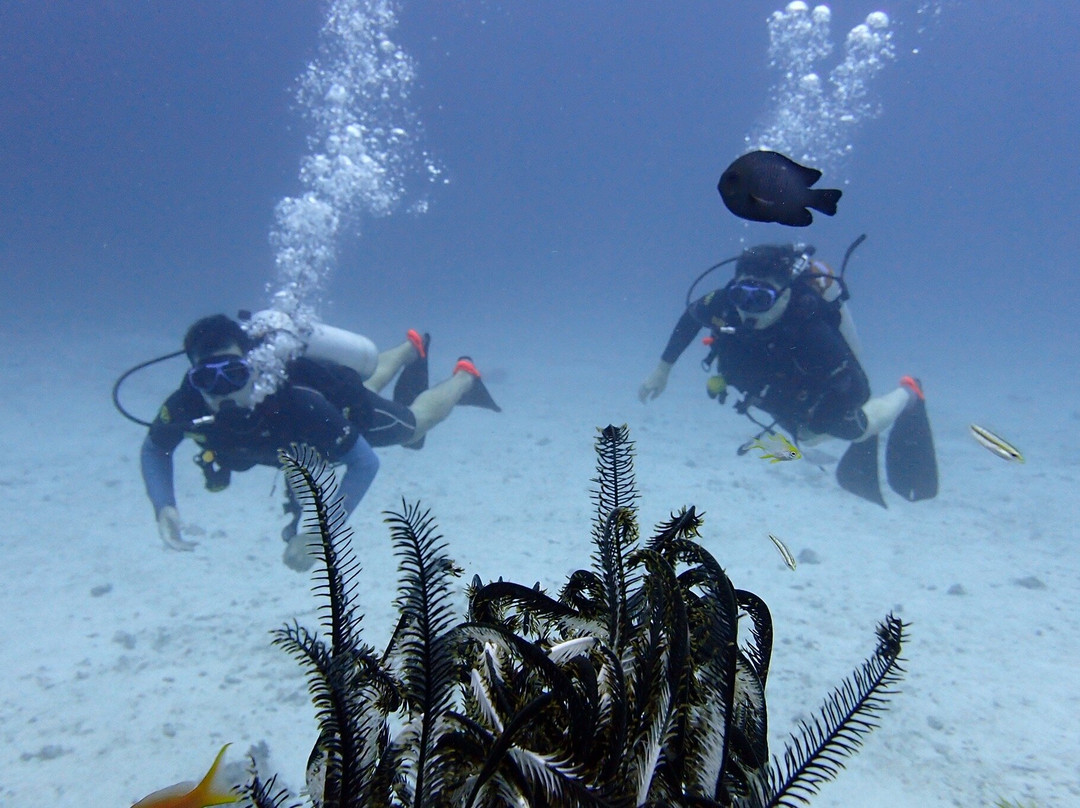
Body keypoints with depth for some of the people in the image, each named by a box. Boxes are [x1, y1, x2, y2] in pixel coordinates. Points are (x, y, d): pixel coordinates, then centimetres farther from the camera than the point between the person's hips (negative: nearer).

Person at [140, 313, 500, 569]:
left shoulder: (298, 402, -50)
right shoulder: (186, 405, -37)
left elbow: (365, 462, -42)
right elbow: (154, 449, -15)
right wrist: (164, 508, -32)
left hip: (343, 400, -5)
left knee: (415, 421, 25)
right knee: (370, 381, 37)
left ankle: (464, 377, 53)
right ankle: (412, 348, 67)